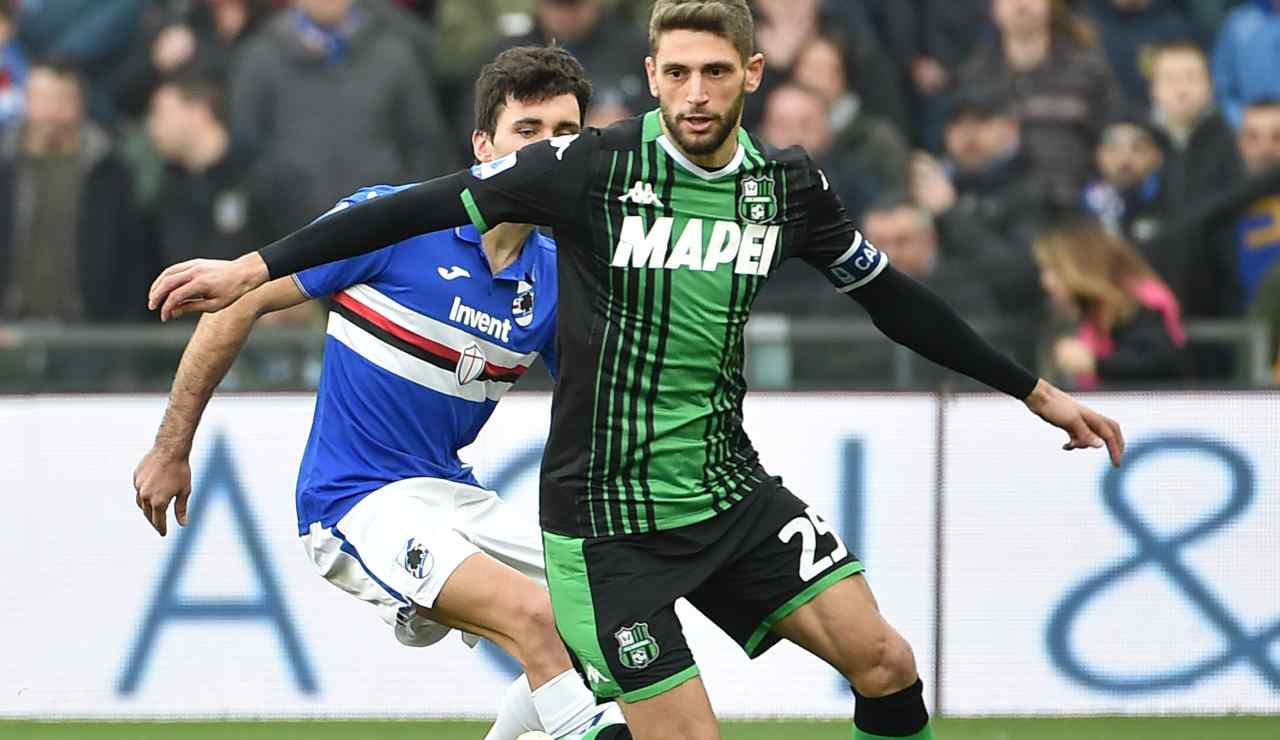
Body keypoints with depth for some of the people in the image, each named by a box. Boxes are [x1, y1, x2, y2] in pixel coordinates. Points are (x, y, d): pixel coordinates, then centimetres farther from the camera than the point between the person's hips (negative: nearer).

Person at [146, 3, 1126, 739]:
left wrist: (1036, 392, 21)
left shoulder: (789, 188, 1)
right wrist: (253, 269, -16)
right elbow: (427, 207, -13)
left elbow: (889, 295, 15)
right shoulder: (595, 169, -13)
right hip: (609, 516, -5)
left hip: (732, 489, 5)